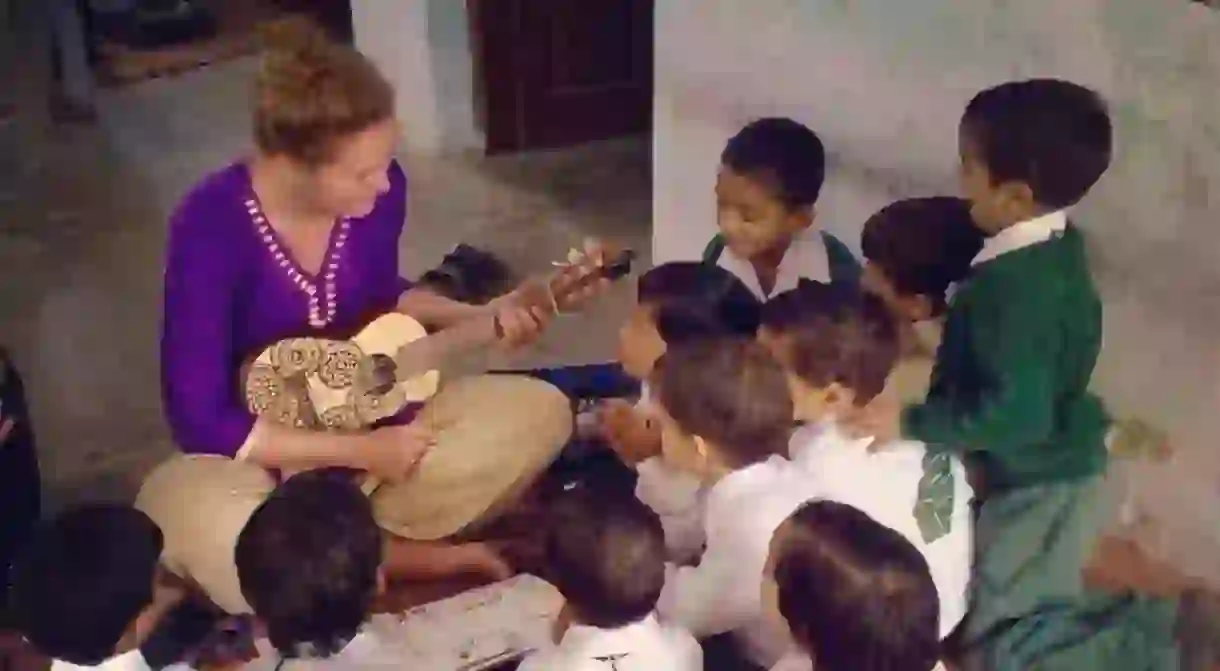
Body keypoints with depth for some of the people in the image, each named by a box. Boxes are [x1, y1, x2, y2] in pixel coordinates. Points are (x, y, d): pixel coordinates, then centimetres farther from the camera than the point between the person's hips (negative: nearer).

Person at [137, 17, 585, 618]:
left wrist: (479, 316, -5)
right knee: (218, 540, -39)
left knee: (540, 413, -12)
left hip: (368, 411, 5)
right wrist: (360, 451, -25)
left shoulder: (377, 190, -12)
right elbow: (199, 422, -24)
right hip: (256, 448, -5)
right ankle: (413, 556, -12)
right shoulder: (211, 226, -27)